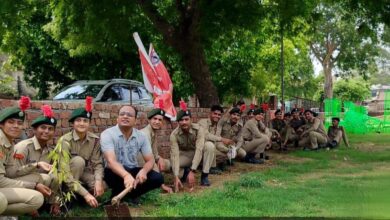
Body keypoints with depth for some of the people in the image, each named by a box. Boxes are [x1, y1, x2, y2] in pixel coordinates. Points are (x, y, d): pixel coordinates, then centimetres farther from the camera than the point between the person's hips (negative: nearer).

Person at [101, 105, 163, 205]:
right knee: (110, 174, -39)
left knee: (158, 178, -19)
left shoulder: (141, 136, -3)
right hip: (116, 172, -4)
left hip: (133, 171, 4)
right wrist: (126, 175, -52)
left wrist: (144, 171, -30)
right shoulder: (107, 134, -17)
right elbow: (111, 161, -32)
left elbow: (150, 160, -4)